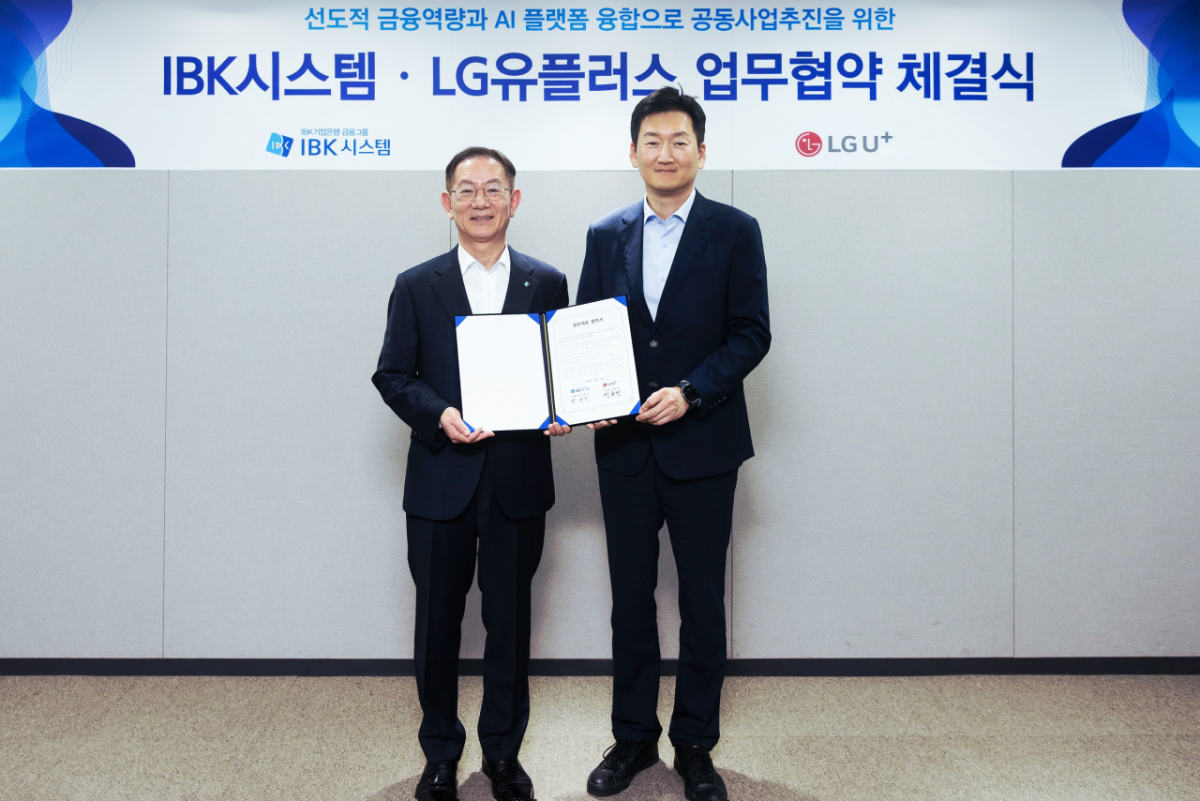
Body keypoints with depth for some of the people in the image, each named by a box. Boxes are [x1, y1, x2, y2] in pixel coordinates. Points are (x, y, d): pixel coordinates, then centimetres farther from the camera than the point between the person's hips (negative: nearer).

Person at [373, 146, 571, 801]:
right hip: (441, 479, 0)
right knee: (438, 621, 10)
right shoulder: (416, 287, 4)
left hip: (518, 479, 1)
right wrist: (439, 415, -17)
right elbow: (391, 375, 1)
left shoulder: (547, 284, 6)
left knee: (510, 619, 10)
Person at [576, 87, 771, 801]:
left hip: (703, 445, -2)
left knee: (703, 601, 8)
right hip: (624, 447, 3)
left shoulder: (735, 231, -1)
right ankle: (634, 737, 28)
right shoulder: (606, 236, 9)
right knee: (631, 599, 12)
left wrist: (690, 393, -18)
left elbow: (752, 333, -5)